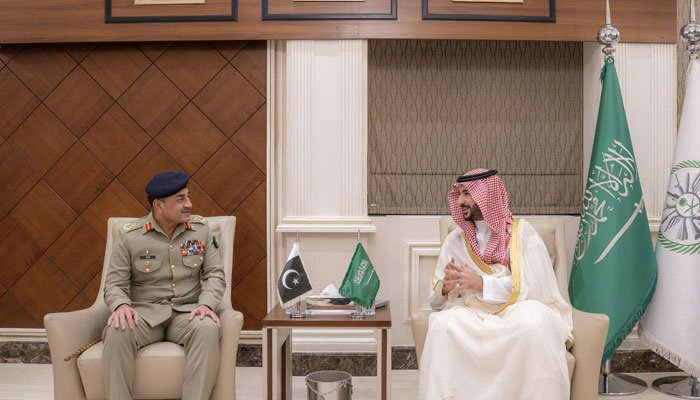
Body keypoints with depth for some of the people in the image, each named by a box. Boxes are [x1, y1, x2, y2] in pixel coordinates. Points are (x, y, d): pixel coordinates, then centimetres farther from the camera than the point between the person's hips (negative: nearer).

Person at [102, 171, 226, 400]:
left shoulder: (201, 229, 6)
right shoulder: (128, 235, -1)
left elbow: (215, 273, 3)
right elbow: (114, 283, 0)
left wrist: (206, 304, -17)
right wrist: (121, 305, -24)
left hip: (187, 311, 1)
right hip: (144, 311, -1)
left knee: (208, 329, -34)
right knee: (117, 331, -34)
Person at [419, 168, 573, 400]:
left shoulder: (521, 232, 1)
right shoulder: (455, 239, 11)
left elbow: (531, 286, -9)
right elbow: (435, 297, 9)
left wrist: (481, 283, -20)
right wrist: (446, 286, -15)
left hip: (516, 310, -2)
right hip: (471, 314, 2)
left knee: (534, 319, -36)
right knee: (442, 323, -30)